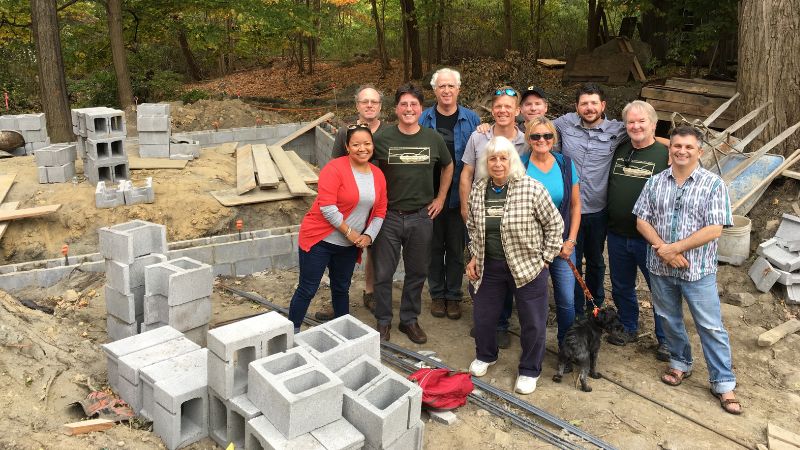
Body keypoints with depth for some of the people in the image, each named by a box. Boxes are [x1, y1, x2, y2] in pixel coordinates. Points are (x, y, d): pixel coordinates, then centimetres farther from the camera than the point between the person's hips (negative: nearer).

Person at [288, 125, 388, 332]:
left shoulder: (378, 175, 4)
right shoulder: (335, 169, -16)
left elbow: (380, 212, 8)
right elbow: (326, 207, -22)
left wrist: (368, 236, -6)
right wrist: (349, 232, -17)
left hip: (349, 245, 6)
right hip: (320, 239, -6)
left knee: (341, 289, 19)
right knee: (307, 289, 0)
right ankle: (292, 331, 14)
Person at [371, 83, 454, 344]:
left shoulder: (433, 139, 0)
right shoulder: (382, 138, -7)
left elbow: (448, 166, 17)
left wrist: (440, 198, 11)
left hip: (421, 216, 2)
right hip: (388, 215, -2)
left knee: (417, 272, 12)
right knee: (383, 273, 6)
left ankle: (409, 320, 29)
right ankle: (383, 321, 24)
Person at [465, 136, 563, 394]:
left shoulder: (531, 189, -17)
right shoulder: (477, 190, -2)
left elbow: (555, 224, -8)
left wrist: (545, 259, -7)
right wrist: (474, 257, 7)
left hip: (527, 266, -4)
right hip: (489, 266, 4)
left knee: (533, 322, 7)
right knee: (483, 315, 17)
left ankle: (529, 371, 29)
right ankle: (485, 356, 45)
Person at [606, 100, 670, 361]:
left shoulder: (665, 154, -9)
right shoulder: (619, 151, 7)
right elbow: (607, 185, 18)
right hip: (617, 235, 5)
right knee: (621, 287, 18)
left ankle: (665, 339, 24)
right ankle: (629, 329, 37)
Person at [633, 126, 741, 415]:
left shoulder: (713, 184, -8)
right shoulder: (655, 182, 3)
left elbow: (714, 230, -14)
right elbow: (641, 220, 1)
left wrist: (674, 248, -17)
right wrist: (663, 250, -14)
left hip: (698, 270, -3)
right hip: (660, 268, 4)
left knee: (711, 327, 3)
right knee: (669, 320, 18)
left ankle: (723, 383, 15)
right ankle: (680, 363, 39)